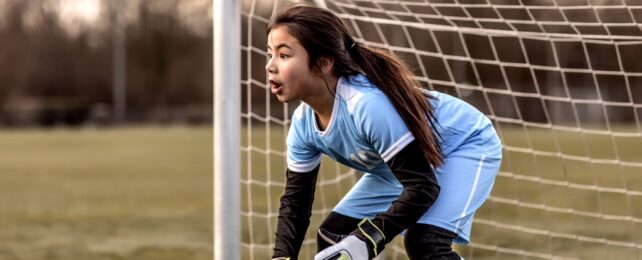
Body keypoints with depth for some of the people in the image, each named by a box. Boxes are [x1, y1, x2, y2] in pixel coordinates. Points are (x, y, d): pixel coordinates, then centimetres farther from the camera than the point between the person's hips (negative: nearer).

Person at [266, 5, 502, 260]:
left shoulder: (370, 105, -39)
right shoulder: (303, 124, -14)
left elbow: (422, 187, -34)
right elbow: (295, 200, -1)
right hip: (407, 165, 9)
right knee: (332, 237, 4)